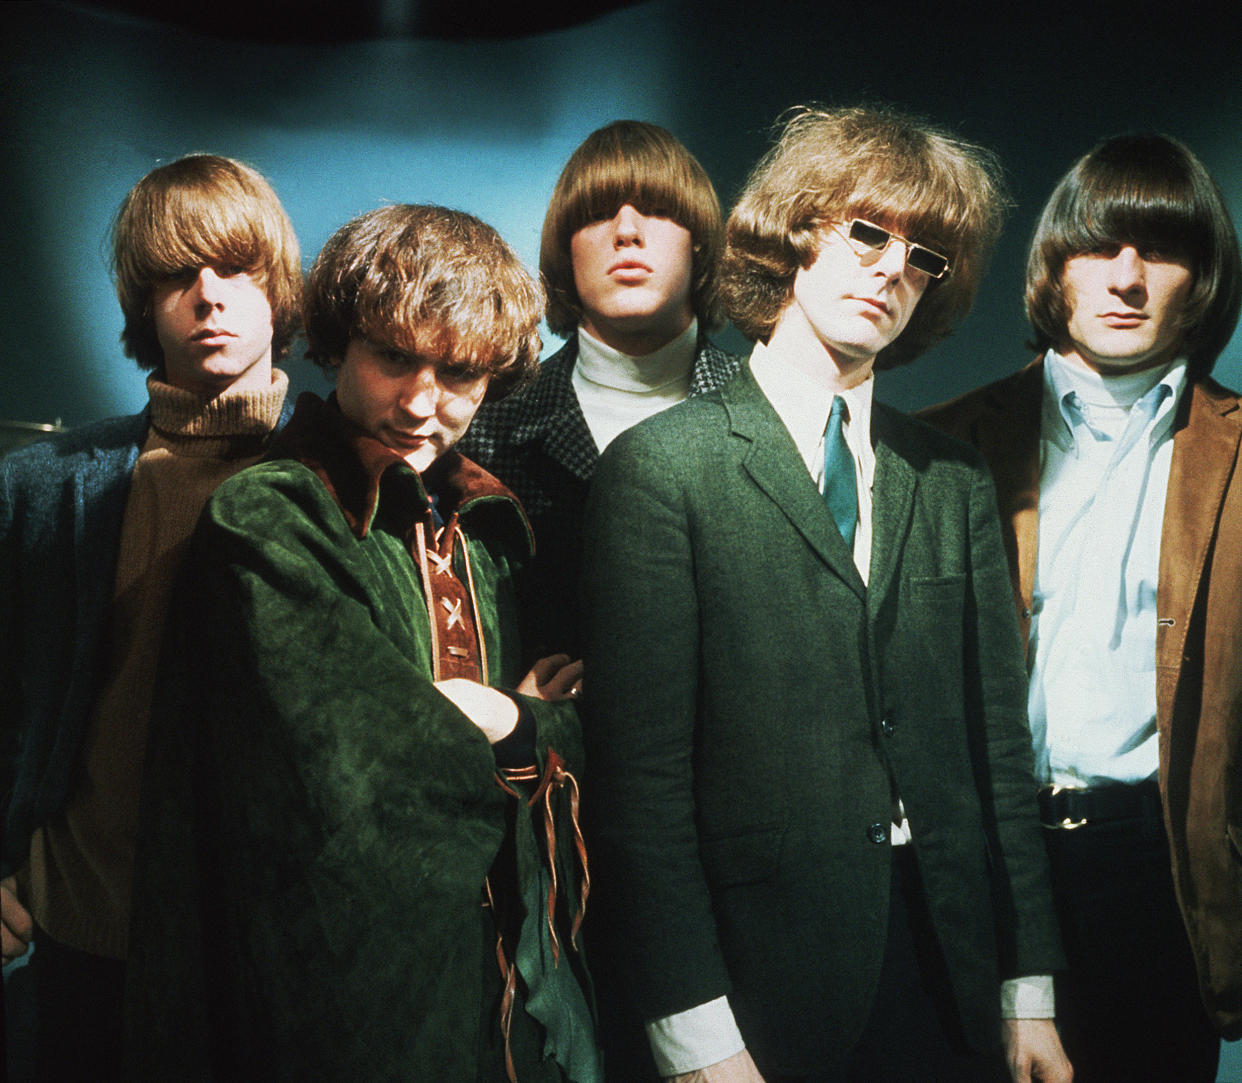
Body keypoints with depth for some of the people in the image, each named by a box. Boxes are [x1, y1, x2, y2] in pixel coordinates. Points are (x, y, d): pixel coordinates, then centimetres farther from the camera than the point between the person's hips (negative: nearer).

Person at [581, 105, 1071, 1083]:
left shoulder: (956, 482, 11)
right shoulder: (664, 467, -5)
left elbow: (997, 744, 11)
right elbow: (639, 767, -10)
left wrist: (1029, 992, 7)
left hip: (949, 970, 4)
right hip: (766, 983, -4)